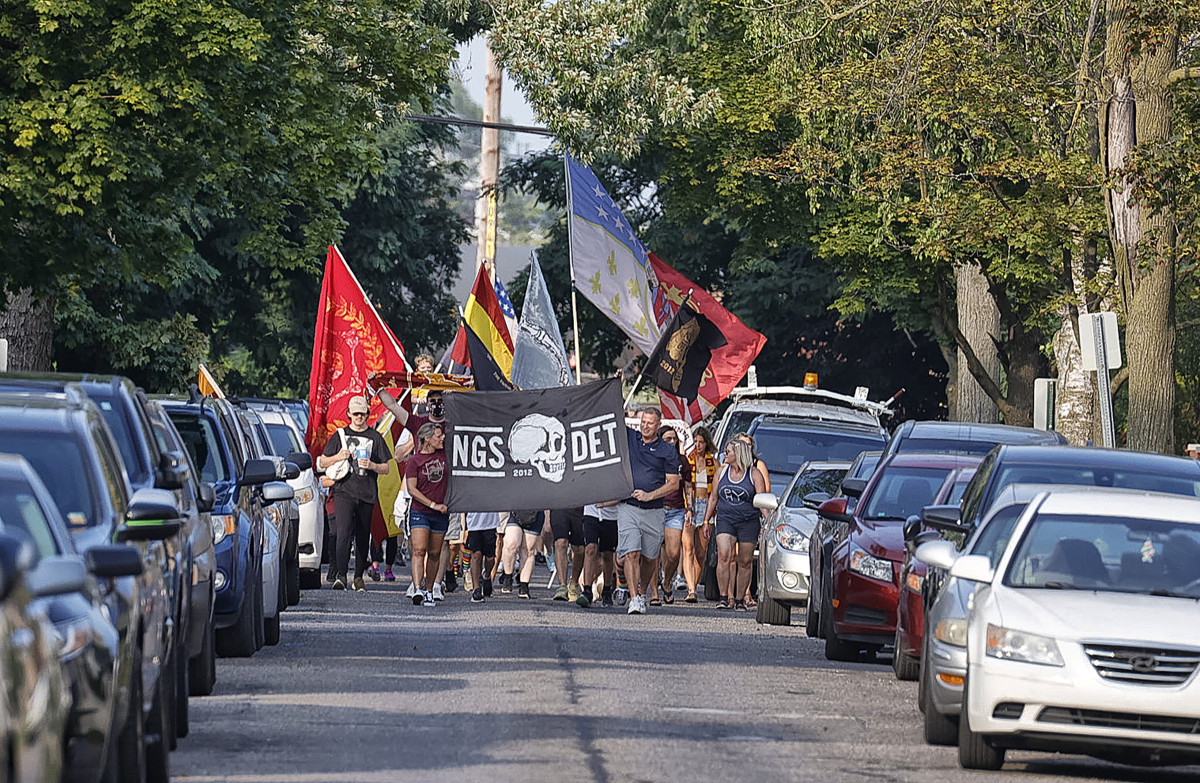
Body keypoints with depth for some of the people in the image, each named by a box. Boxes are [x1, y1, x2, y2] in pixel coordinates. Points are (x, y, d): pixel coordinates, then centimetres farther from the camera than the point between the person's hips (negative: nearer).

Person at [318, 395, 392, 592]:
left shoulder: (375, 437, 10)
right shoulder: (340, 435, 11)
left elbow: (386, 468, 11)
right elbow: (322, 462, 14)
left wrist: (372, 465, -9)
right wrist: (338, 457, -6)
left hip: (367, 494, 1)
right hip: (344, 490, -1)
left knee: (363, 537, 6)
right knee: (343, 532, -18)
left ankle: (359, 577, 17)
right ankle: (340, 575, -26)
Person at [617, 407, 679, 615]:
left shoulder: (668, 451, 3)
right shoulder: (629, 438, 8)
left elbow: (673, 483, -1)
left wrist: (650, 495, -12)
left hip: (653, 510, 0)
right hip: (627, 507, 0)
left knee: (649, 557, 9)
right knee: (631, 553, -14)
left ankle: (642, 593, 30)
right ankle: (634, 598, -17)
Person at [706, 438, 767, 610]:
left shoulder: (754, 475, 0)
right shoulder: (722, 472, 11)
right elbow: (714, 498, 18)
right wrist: (706, 520, 16)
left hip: (749, 522, -2)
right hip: (725, 519, 2)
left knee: (745, 562, 2)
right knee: (723, 555, -18)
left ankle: (739, 600, 13)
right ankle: (723, 598, -15)